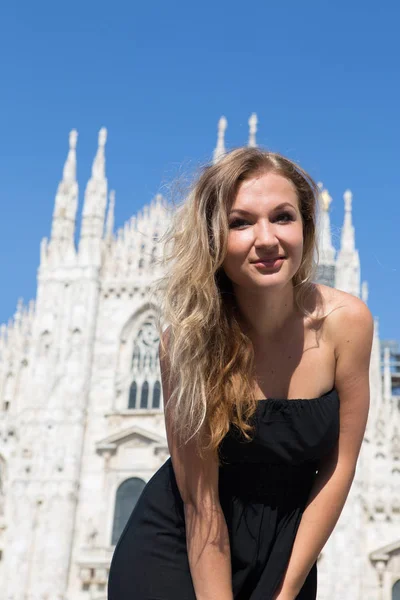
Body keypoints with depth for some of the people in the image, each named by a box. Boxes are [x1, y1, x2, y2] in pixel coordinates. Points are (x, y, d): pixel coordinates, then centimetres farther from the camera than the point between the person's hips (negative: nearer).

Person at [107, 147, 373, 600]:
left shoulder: (346, 321, -17)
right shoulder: (188, 337, -22)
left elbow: (340, 464, -10)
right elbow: (200, 501, -18)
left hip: (287, 544, 2)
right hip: (178, 545, -2)